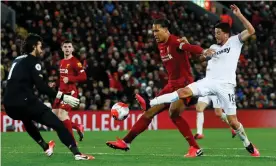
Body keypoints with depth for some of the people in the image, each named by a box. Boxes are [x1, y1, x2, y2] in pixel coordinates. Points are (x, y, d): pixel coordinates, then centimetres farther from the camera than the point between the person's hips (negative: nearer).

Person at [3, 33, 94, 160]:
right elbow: (41, 86, -12)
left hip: (9, 103, 8)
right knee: (57, 124, -8)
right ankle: (77, 153, -20)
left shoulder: (18, 60, 22)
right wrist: (62, 97, -12)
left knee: (27, 119, 41)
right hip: (24, 101, -8)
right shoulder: (32, 61, 0)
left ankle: (46, 147, 46)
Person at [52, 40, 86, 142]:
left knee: (62, 114, -20)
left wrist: (69, 79, -24)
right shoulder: (62, 62, 16)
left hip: (70, 92, -9)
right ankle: (78, 127, 23)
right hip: (61, 92, 9)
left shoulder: (75, 62, -9)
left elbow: (83, 77, -17)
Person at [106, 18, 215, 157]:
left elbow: (190, 48, -38)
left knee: (174, 113, -25)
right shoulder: (161, 45, 11)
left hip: (184, 84, -9)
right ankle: (126, 142, 17)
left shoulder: (175, 42, -17)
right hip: (172, 85, 9)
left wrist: (204, 52, -57)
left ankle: (195, 148, -17)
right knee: (150, 112, 10)